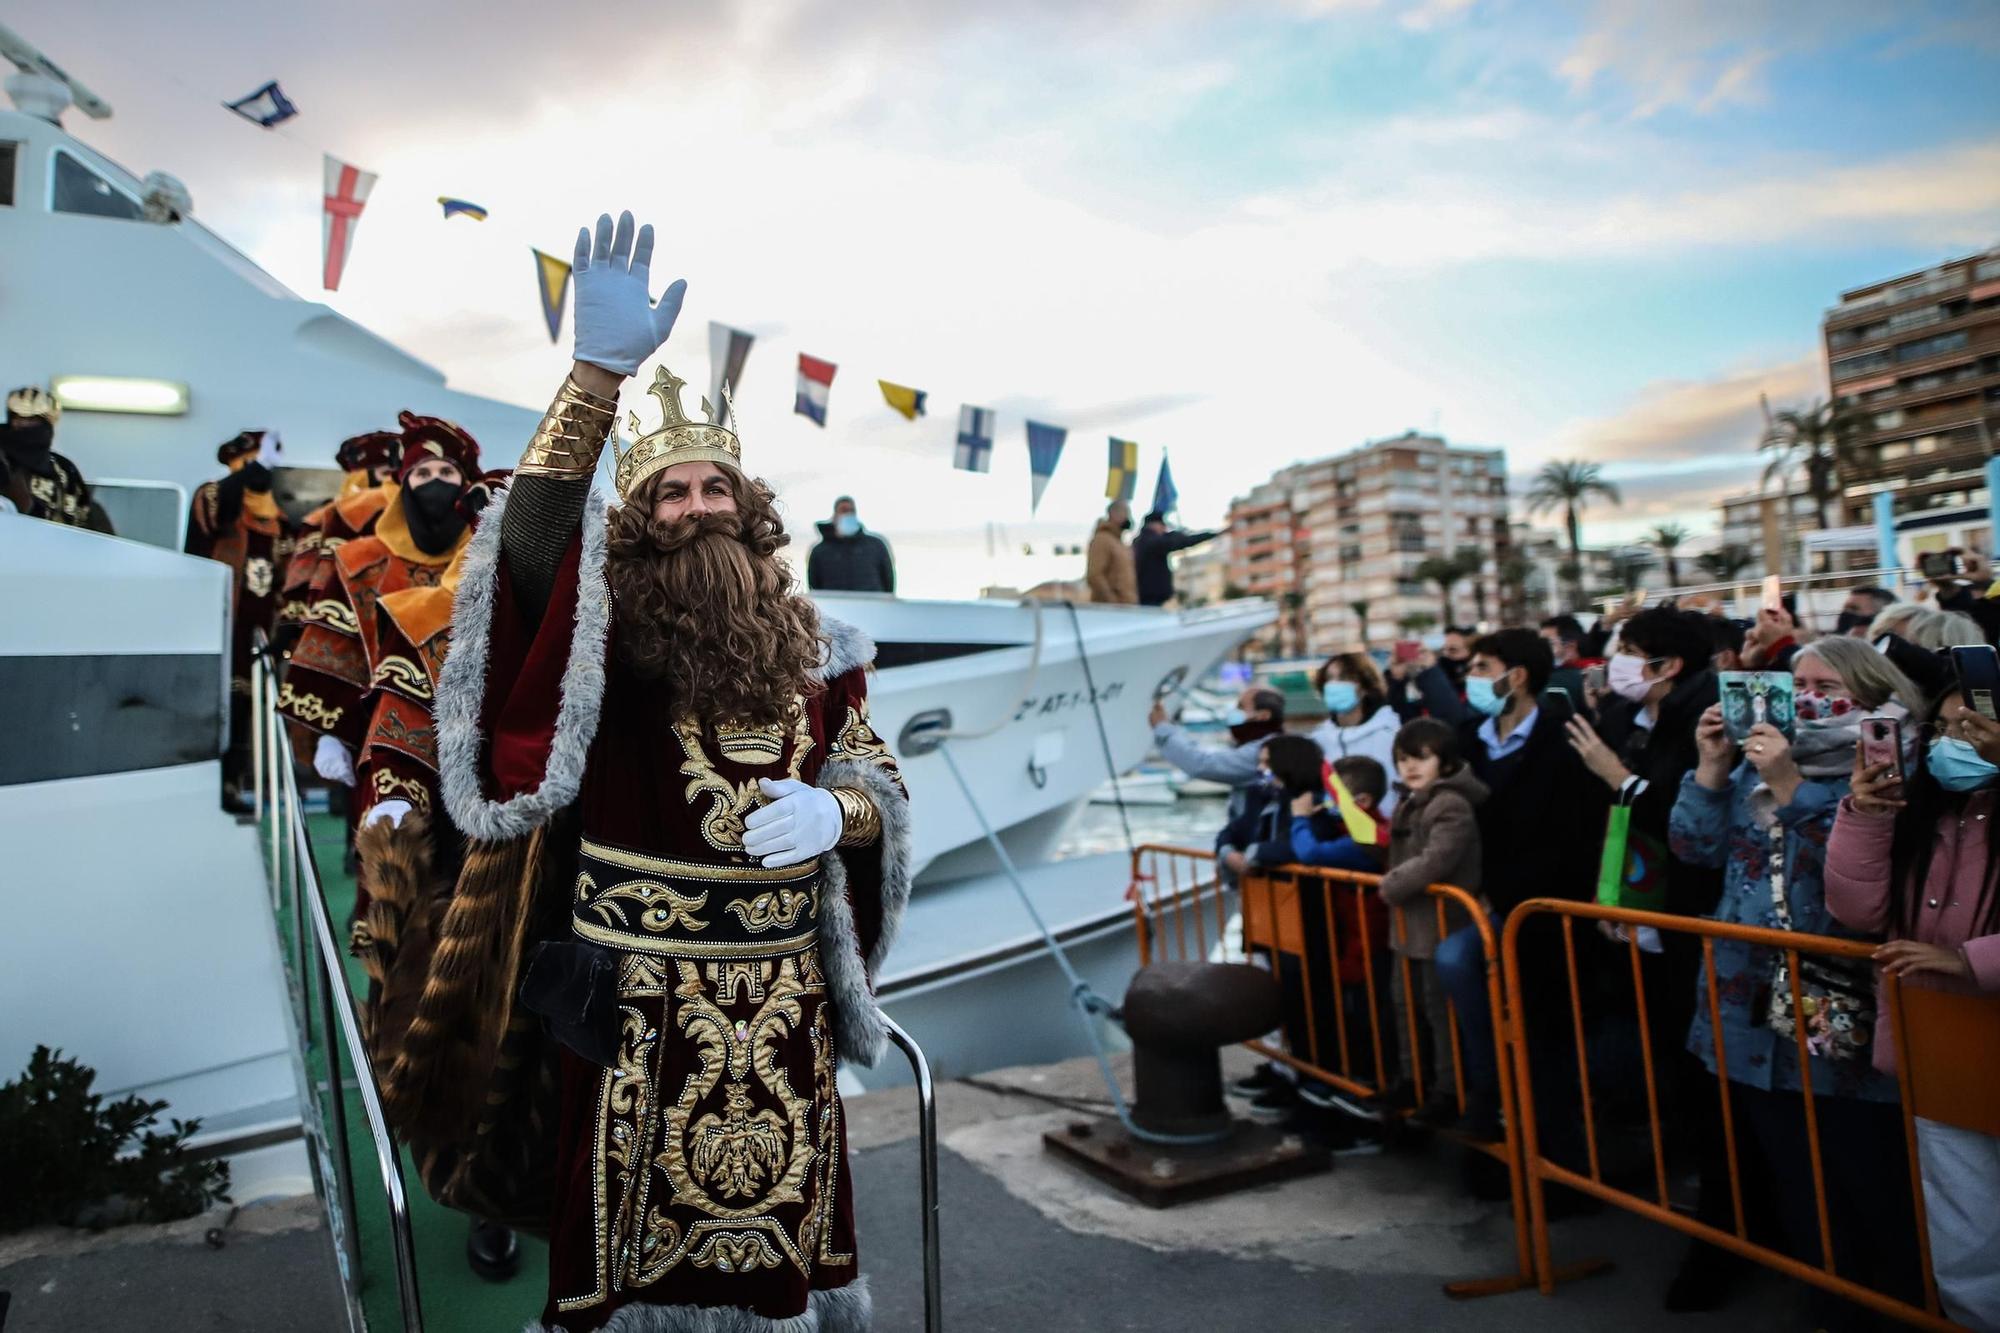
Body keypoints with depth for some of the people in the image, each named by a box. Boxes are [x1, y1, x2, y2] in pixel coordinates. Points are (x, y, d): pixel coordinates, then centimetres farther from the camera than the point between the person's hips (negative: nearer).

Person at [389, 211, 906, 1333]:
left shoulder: (814, 653, 3)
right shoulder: (610, 638, -7)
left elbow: (884, 788, 9)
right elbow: (534, 540, -26)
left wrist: (832, 813, -14)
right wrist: (601, 371, -35)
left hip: (783, 1005, 3)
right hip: (636, 1006, -3)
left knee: (778, 1238, 18)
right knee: (636, 1240, 12)